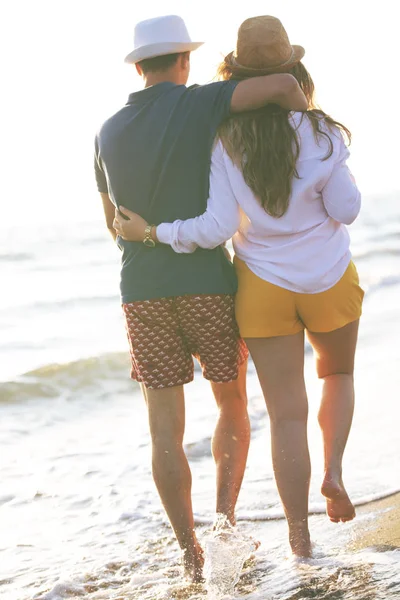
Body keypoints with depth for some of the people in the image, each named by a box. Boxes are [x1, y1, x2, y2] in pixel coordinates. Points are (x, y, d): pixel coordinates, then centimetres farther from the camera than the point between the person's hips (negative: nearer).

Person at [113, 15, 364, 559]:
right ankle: (333, 471, 8)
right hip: (329, 283, 0)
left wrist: (151, 231, -7)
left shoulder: (225, 142, -14)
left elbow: (217, 227, -18)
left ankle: (299, 535, 13)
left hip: (265, 288, 0)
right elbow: (345, 210, -10)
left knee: (287, 413, 8)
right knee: (338, 373, 29)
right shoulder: (319, 133, -15)